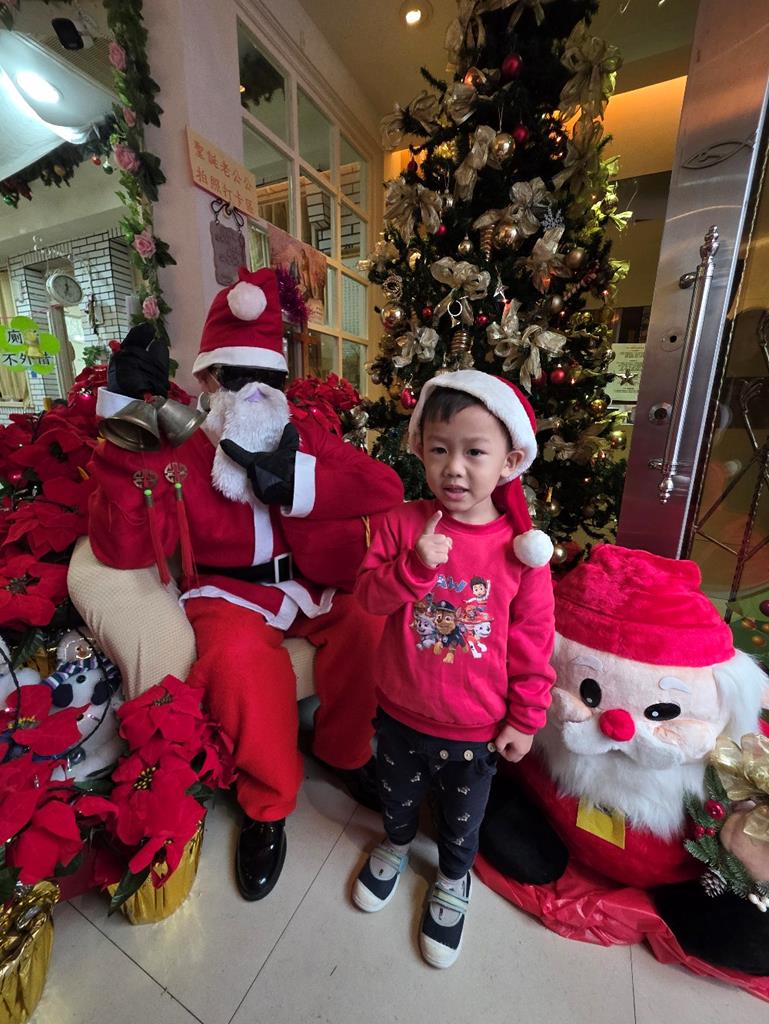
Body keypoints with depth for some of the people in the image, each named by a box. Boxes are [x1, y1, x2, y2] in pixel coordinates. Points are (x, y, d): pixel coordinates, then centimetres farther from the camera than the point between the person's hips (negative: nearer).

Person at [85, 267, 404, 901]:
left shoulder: (307, 438, 3)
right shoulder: (180, 458, -1)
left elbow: (386, 487, -10)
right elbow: (122, 548, -13)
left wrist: (295, 481, -21)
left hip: (314, 584, 2)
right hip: (233, 593, -1)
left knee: (370, 627, -23)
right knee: (241, 659, -32)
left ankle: (343, 749, 10)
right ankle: (269, 803, 1)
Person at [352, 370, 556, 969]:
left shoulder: (520, 546, -17)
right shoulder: (403, 523, -15)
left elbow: (533, 641, -9)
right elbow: (368, 596, -14)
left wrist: (525, 718, -2)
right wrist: (415, 564, -32)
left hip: (477, 726, -1)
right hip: (402, 712, 2)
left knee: (462, 817, 27)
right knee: (398, 795, 31)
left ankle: (454, 878, 61)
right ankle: (397, 844, 65)